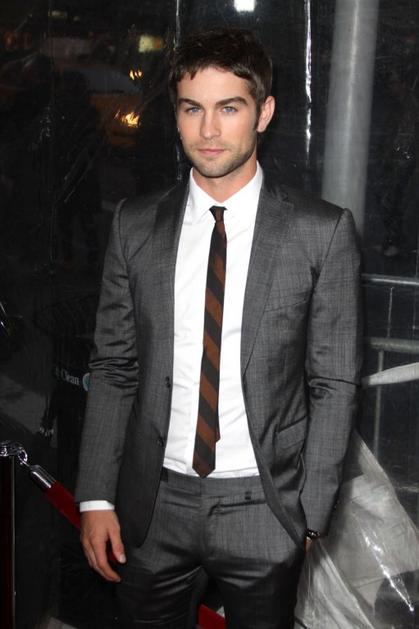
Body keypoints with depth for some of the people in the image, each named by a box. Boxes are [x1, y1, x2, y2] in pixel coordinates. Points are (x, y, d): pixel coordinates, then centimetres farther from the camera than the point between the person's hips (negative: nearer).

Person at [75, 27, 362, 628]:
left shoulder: (323, 231, -7)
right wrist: (96, 498, -1)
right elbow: (113, 367, 3)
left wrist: (310, 515, -6)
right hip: (150, 507, 2)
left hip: (264, 510, -2)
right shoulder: (134, 226, 0)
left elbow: (334, 383, -5)